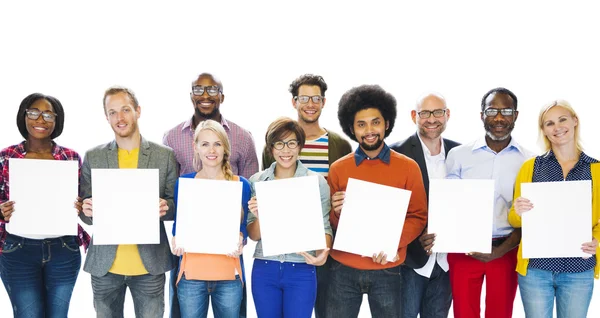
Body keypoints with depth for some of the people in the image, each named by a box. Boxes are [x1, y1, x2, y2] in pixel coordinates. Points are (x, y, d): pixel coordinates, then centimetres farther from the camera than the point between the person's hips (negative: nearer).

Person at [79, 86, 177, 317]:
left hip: (150, 263, -1)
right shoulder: (92, 157, 4)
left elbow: (176, 204, 5)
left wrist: (165, 208, -17)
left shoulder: (165, 155, 1)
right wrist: (87, 210, -16)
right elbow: (85, 211, 6)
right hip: (104, 263, 1)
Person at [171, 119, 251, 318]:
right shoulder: (183, 183, 3)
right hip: (191, 274, 0)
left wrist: (240, 240, -13)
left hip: (229, 275, 0)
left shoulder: (241, 184, 3)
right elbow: (178, 223, 10)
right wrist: (176, 239, -10)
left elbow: (243, 226, 8)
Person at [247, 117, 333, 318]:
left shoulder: (317, 181, -3)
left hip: (301, 270, -2)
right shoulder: (257, 180, 3)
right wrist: (259, 217, -17)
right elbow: (253, 236, 4)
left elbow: (324, 226, -1)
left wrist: (323, 253, -21)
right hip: (264, 269, 2)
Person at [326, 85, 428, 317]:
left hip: (387, 270, 0)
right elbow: (329, 222, 8)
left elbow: (418, 217, 0)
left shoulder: (408, 167, 0)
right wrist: (337, 214, -14)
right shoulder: (338, 169, 2)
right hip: (343, 269, 1)